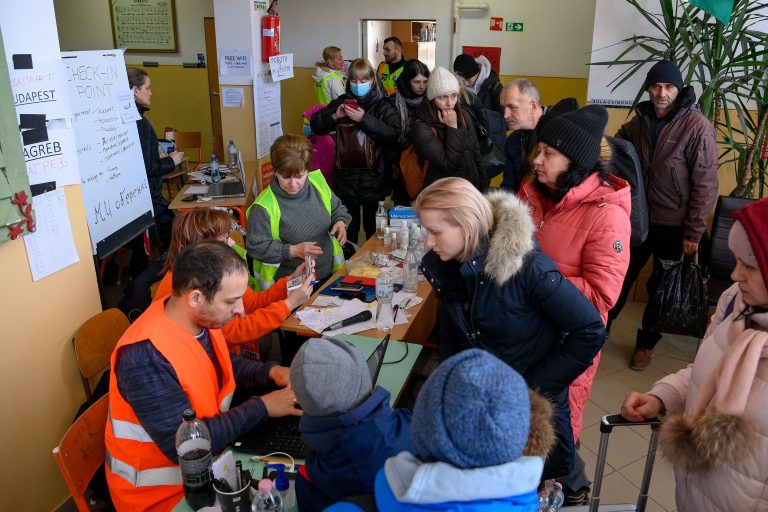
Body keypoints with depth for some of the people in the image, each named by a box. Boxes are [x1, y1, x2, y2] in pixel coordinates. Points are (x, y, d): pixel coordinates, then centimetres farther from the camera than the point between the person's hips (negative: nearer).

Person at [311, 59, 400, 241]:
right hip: (346, 175, 2)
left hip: (374, 176, -2)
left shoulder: (383, 105, -3)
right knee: (349, 225, 13)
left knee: (373, 226, 9)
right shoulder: (342, 102, 6)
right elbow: (315, 125, 5)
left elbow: (393, 133, -19)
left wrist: (364, 119, -27)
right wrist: (334, 116, -14)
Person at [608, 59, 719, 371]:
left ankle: (646, 343, 29)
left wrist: (694, 232, -14)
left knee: (661, 286, 12)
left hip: (672, 224, -4)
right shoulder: (641, 119, 2)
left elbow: (705, 185, -14)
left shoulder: (697, 126, -14)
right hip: (637, 217, 4)